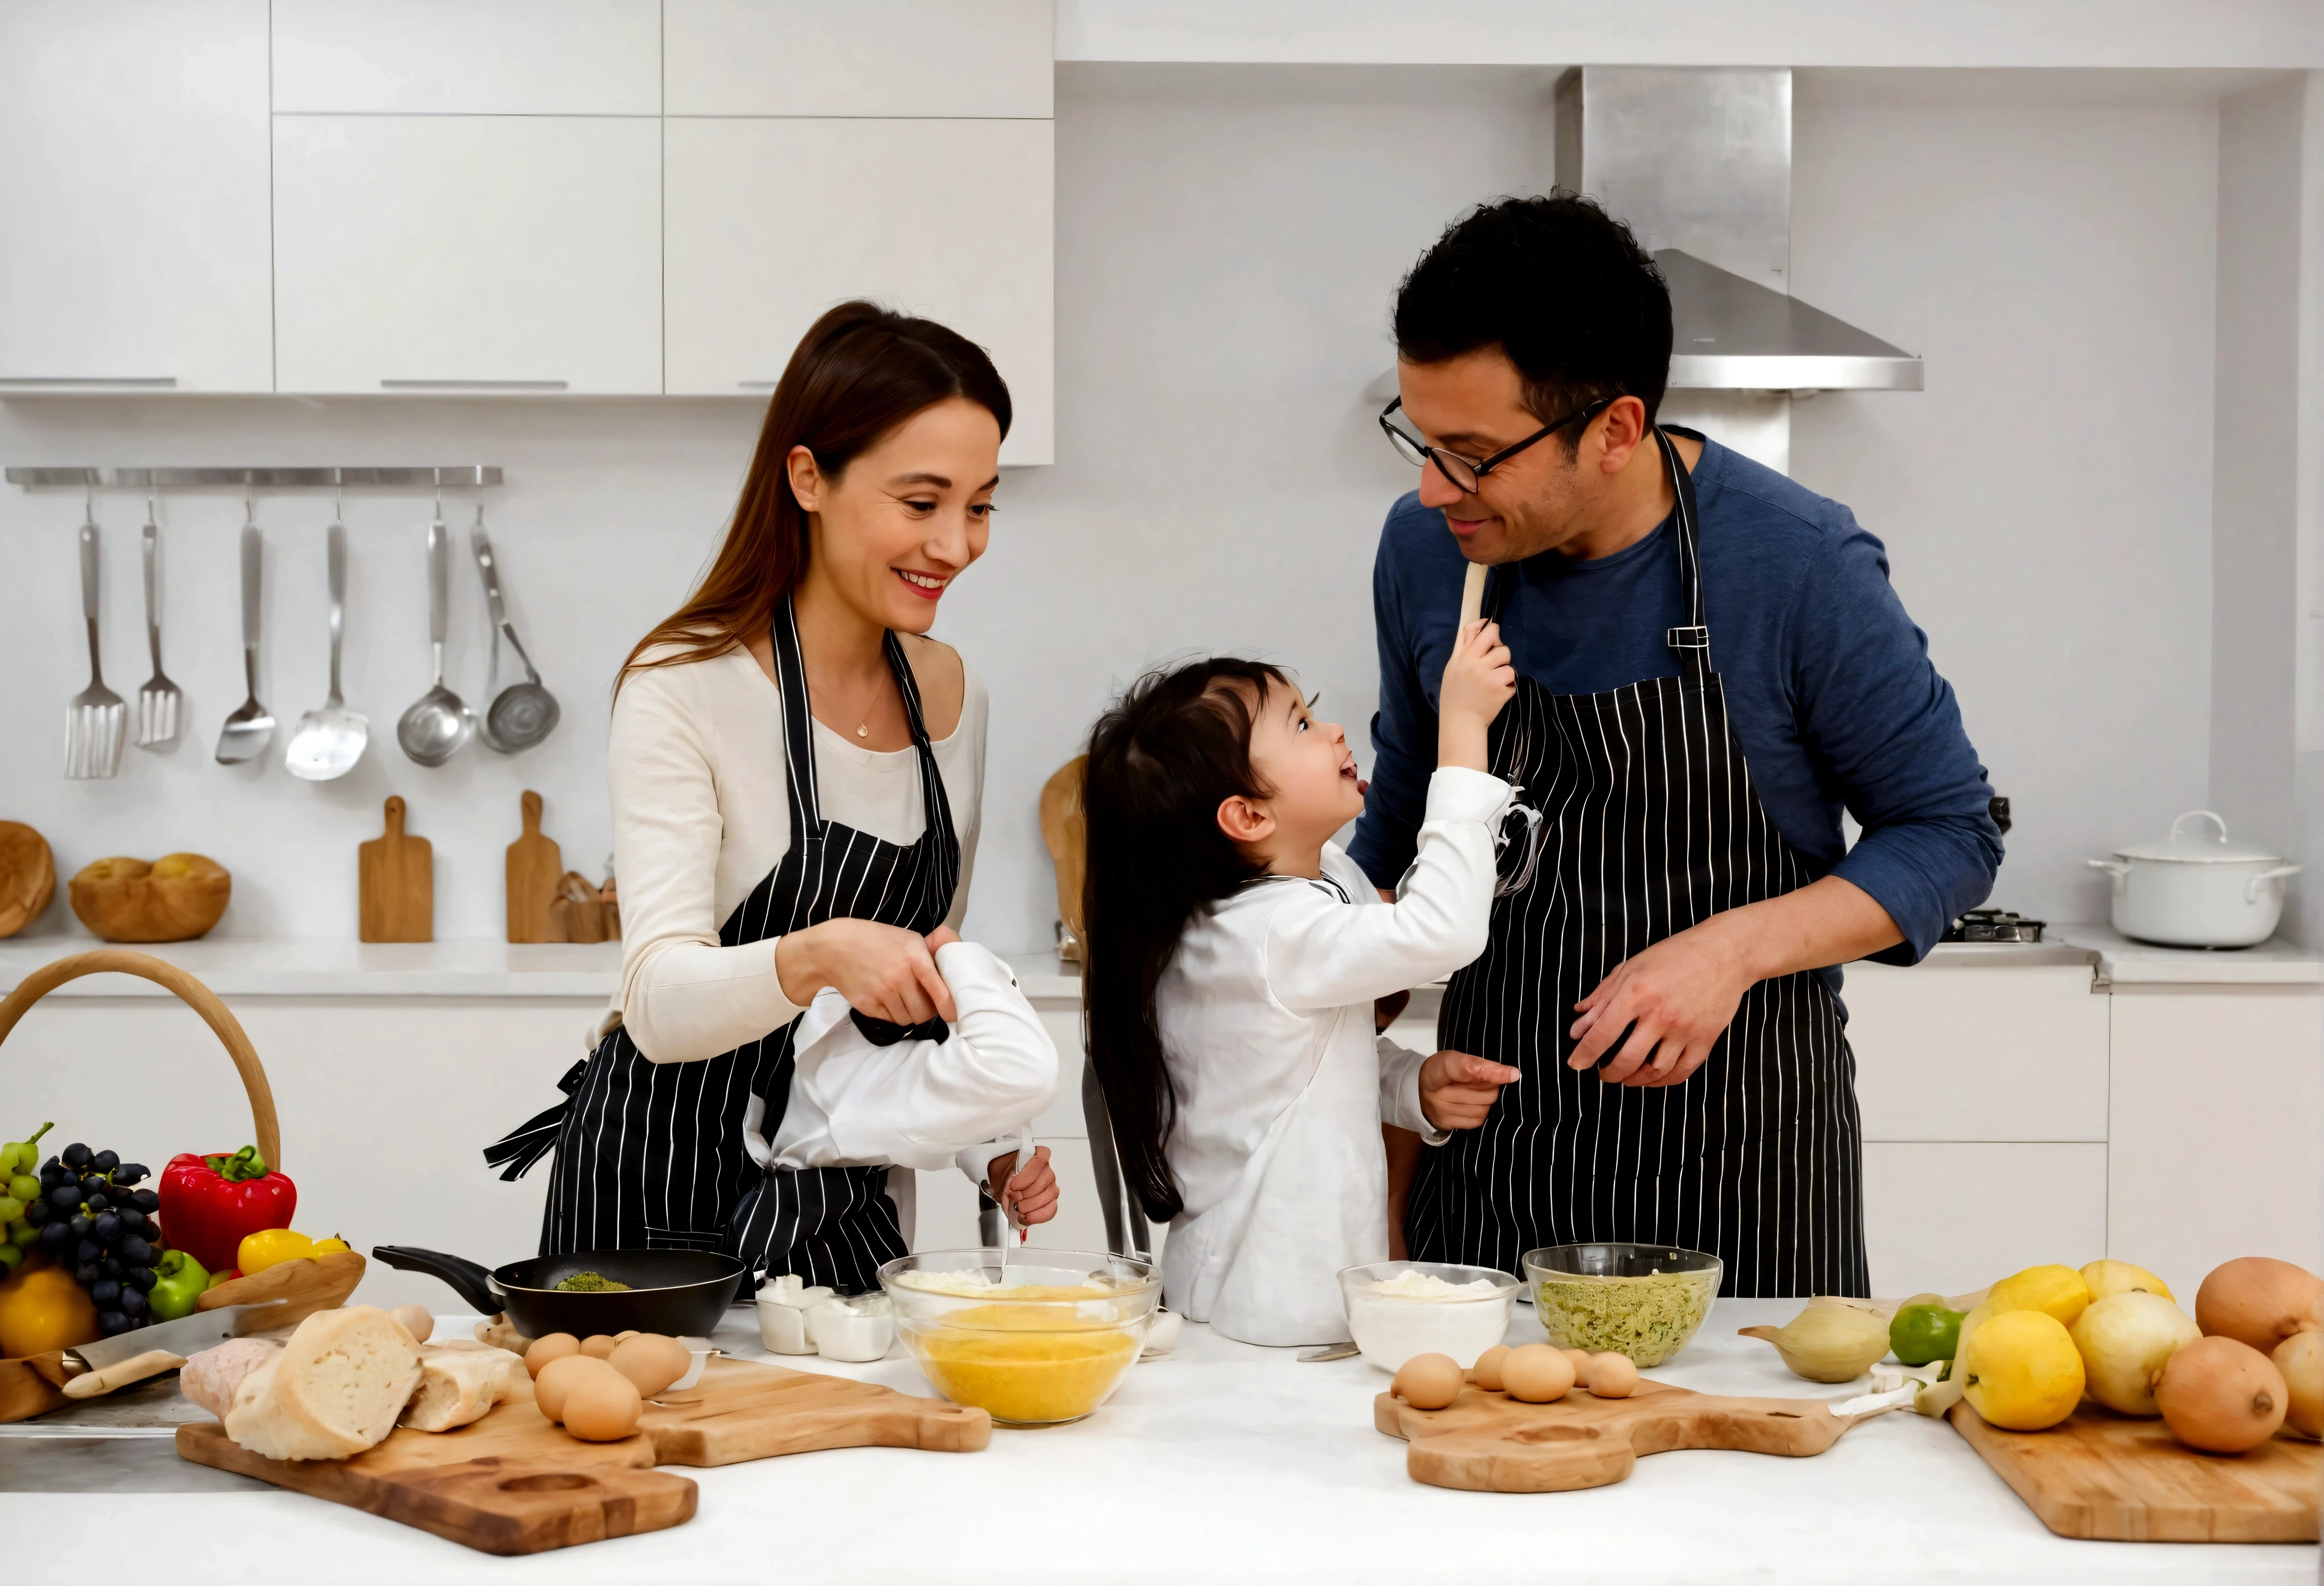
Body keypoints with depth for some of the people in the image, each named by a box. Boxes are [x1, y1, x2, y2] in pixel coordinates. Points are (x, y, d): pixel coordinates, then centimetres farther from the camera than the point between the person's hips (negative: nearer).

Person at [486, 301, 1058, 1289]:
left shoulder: (949, 693, 4)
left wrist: (991, 1140, 0)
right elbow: (661, 1003, -26)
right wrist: (816, 955, -44)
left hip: (847, 1206, 6)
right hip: (665, 1204, -5)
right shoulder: (686, 690, -16)